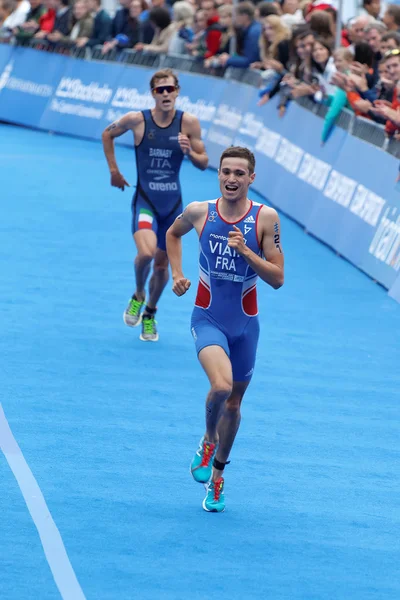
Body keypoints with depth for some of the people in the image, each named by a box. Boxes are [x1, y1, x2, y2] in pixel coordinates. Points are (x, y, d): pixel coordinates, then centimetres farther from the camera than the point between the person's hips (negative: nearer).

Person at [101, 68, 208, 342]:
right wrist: (114, 170, 7)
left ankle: (149, 313, 38)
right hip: (145, 199, -2)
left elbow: (204, 163, 0)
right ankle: (138, 296, 6)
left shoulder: (189, 122, -7)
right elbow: (108, 134, 10)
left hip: (173, 203, 2)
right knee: (146, 252, -26)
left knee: (162, 263, 12)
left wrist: (189, 152, -21)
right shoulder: (137, 120, -9)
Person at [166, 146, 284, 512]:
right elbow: (173, 233, 18)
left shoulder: (266, 218, -9)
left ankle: (217, 475, 35)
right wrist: (177, 273, 6)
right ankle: (208, 441, 3)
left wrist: (246, 252, -23)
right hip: (208, 319, -1)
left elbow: (277, 279, -9)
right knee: (221, 386, -27)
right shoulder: (199, 212, -6)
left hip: (244, 323, 1)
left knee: (234, 403, 14)